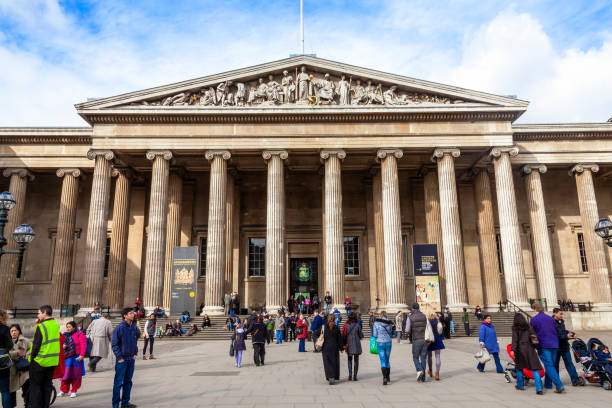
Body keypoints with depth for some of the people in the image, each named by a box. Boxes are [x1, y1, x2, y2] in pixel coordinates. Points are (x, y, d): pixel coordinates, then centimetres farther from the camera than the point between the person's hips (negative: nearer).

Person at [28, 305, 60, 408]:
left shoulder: (41, 326, -17)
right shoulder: (56, 325, 5)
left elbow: (36, 345, -16)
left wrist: (31, 357, -3)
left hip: (39, 361, -6)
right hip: (53, 361, 7)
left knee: (35, 386, 6)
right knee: (47, 385, 14)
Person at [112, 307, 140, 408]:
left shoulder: (134, 326, 4)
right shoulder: (119, 328, -13)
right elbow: (114, 344, -10)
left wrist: (135, 353, 9)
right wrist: (119, 357, -13)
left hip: (131, 358, 6)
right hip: (122, 359, -6)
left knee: (128, 381, 14)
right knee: (119, 382, 1)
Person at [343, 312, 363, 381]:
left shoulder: (346, 325, -5)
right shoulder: (357, 325, -9)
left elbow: (344, 335, -5)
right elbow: (361, 335, -3)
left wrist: (344, 344, 5)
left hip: (348, 345, 1)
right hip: (356, 345, -1)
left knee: (350, 360, 16)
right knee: (356, 360, 10)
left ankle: (350, 374, 5)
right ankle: (355, 376, 6)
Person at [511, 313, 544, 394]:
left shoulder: (515, 327, 1)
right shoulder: (528, 326, 12)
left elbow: (515, 339, -8)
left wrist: (513, 350, -12)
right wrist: (535, 346, 18)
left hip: (520, 348, -3)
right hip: (530, 348, 3)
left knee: (519, 367, 14)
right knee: (534, 368, -1)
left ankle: (520, 385, 24)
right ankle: (539, 388, -11)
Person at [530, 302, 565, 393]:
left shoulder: (534, 319, -4)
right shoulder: (551, 319, 12)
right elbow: (556, 332, 18)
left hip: (543, 346, -6)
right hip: (554, 345, 6)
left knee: (549, 366, -6)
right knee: (551, 365, 16)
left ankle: (559, 386, -16)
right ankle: (548, 384, 25)